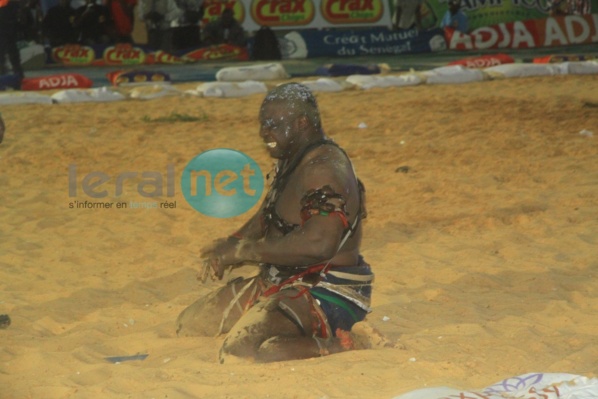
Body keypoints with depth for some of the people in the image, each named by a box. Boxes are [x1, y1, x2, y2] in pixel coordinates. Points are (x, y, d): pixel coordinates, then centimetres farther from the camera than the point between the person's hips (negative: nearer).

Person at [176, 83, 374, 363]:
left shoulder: (324, 171, -22)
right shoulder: (291, 161, 10)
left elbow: (318, 245, -35)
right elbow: (267, 218, 24)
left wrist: (244, 251, -25)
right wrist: (232, 244, 3)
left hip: (325, 295, -11)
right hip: (281, 282, 11)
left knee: (239, 355, -31)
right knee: (189, 324, 17)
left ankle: (336, 345, -14)